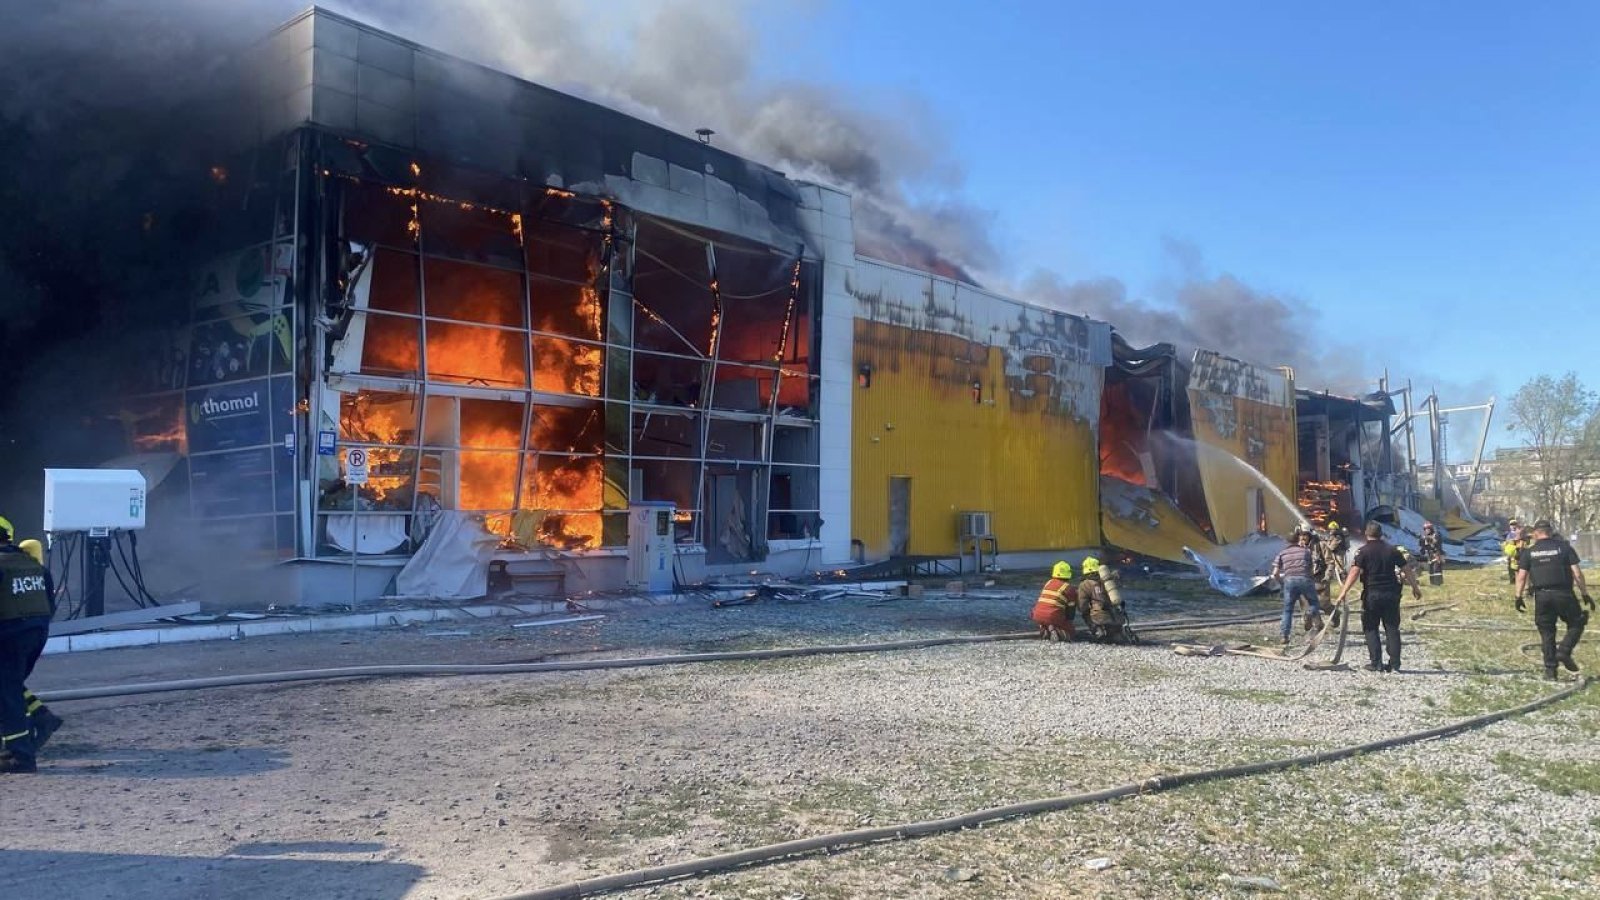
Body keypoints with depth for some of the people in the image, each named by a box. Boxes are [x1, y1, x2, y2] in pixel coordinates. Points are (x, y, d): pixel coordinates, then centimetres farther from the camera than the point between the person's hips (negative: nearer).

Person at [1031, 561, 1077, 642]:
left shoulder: (1048, 583, 18)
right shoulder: (1069, 588, 2)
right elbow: (1071, 609, 6)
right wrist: (1068, 623, 25)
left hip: (1038, 617, 5)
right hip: (1053, 617, -5)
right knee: (1071, 633, 12)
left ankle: (1044, 630, 5)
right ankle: (1056, 633, -17)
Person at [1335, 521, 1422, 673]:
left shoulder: (1363, 551, -6)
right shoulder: (1392, 549, 6)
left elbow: (1355, 571, -18)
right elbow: (1406, 569, 10)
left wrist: (1344, 591, -22)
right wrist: (1415, 587, 21)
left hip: (1372, 594, -3)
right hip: (1391, 593, 3)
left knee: (1371, 629, 6)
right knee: (1392, 629, 8)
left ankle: (1376, 663, 1)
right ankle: (1394, 664, 6)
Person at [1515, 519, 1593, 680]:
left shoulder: (1529, 552, 5)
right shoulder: (1564, 547, 1)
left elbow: (1521, 576, 1)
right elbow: (1577, 573, -2)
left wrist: (1519, 597, 7)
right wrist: (1585, 594, 4)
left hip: (1541, 596, 2)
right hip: (1563, 594, -2)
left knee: (1546, 633, 9)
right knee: (1576, 624, 17)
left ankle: (1550, 669, 8)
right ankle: (1564, 651, -3)